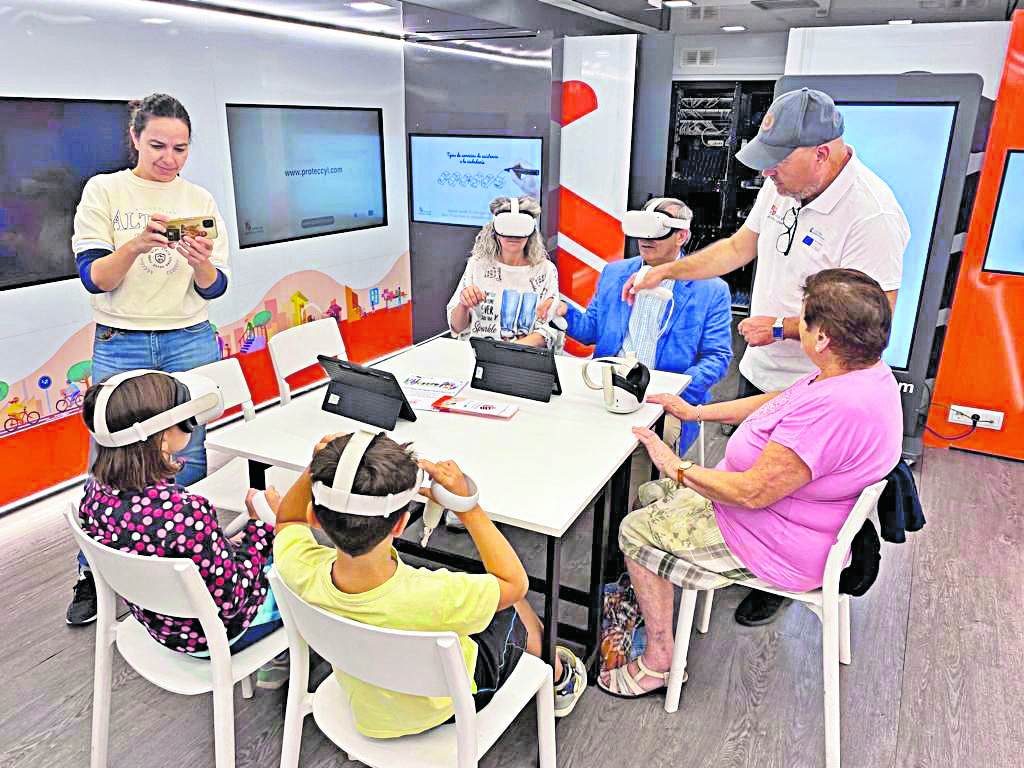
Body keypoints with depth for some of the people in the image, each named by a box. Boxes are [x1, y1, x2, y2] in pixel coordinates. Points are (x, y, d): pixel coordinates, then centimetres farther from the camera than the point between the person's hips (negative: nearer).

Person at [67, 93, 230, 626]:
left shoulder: (200, 200, 7)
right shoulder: (104, 191, 1)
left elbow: (214, 288, 2)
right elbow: (94, 279, -7)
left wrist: (201, 262, -20)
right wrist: (136, 245, -26)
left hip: (191, 343, 2)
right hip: (120, 346, -1)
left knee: (188, 463, 4)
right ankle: (91, 577, 20)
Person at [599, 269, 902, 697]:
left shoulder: (835, 409, -36)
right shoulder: (865, 370, -3)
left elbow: (753, 492, -31)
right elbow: (778, 402, 11)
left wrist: (679, 468, -16)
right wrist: (696, 413, 11)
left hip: (782, 552, -10)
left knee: (636, 532, -3)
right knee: (651, 496, 15)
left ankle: (657, 663, 11)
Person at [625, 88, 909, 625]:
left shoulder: (873, 216, -26)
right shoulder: (783, 185, -2)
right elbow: (739, 247, 11)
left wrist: (783, 328, -24)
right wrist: (664, 271, 5)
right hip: (758, 371, 7)